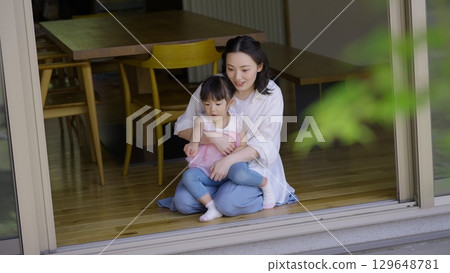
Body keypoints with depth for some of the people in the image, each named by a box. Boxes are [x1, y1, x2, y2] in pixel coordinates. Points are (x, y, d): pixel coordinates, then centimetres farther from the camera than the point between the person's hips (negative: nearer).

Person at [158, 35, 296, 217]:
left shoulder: (271, 94, -10)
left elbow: (264, 144, -14)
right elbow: (183, 127, -6)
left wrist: (229, 160, -28)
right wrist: (212, 138, -25)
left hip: (253, 164, -2)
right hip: (212, 161, 3)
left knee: (228, 205, -28)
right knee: (184, 203, -18)